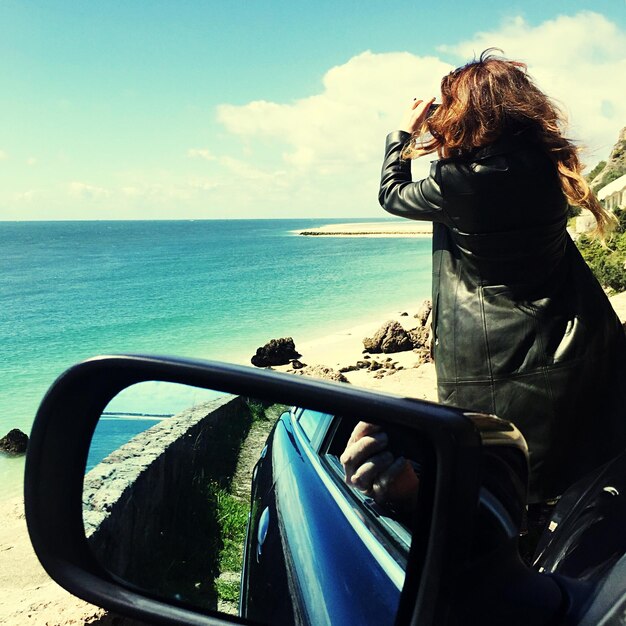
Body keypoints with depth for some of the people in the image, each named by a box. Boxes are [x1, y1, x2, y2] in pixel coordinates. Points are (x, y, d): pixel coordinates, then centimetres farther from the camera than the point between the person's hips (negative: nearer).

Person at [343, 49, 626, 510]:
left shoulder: (461, 180, -21)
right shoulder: (546, 164, -4)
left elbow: (392, 194, 0)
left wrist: (407, 131, 14)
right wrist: (431, 131, 19)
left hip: (497, 369, -5)